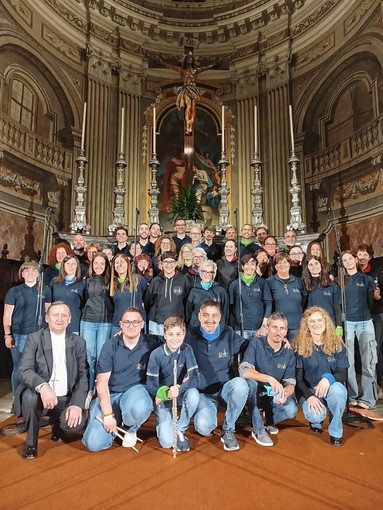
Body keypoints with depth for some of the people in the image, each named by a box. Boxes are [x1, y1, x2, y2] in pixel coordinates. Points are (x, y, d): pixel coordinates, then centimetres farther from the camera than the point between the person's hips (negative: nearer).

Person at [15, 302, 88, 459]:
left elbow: (83, 375, -1)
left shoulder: (78, 342, 2)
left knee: (75, 425, -26)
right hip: (40, 395, -1)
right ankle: (31, 442, -4)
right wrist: (42, 386, -37)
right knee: (29, 396, -34)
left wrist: (77, 404, -16)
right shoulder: (34, 338, -3)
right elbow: (24, 371, -16)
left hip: (66, 398, 1)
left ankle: (57, 424, 14)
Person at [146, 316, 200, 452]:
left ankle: (180, 430, -5)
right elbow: (151, 385, -16)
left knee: (194, 394, -33)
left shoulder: (187, 350, -13)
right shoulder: (156, 354, -18)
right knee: (167, 442, -16)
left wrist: (178, 390, -32)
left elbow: (194, 378, -17)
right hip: (162, 397, -2)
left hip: (181, 394, 2)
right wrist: (166, 393, -36)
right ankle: (162, 421, 19)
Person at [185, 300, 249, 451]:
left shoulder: (228, 334, -2)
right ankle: (208, 418, 10)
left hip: (225, 390, 2)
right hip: (202, 394, -2)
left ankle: (228, 430, -7)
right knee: (203, 427, -30)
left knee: (240, 383, -31)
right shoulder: (190, 336, -7)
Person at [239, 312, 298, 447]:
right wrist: (269, 379, -42)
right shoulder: (255, 345, -14)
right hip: (255, 394, -2)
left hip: (274, 396, 3)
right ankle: (258, 429, -19)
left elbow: (290, 383, -6)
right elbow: (244, 371, -29)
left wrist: (285, 393, -30)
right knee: (250, 382, -34)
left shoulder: (289, 354, -2)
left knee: (291, 410, -27)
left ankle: (269, 422, 8)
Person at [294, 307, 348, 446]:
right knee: (315, 415, -31)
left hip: (331, 389, 2)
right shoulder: (300, 346, -10)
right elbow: (298, 377, -8)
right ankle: (316, 421, 11)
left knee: (338, 389, -35)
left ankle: (336, 431, -8)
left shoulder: (337, 344, -5)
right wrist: (309, 396, -24)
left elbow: (343, 374, -8)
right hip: (308, 391, -1)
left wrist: (328, 378, -30)